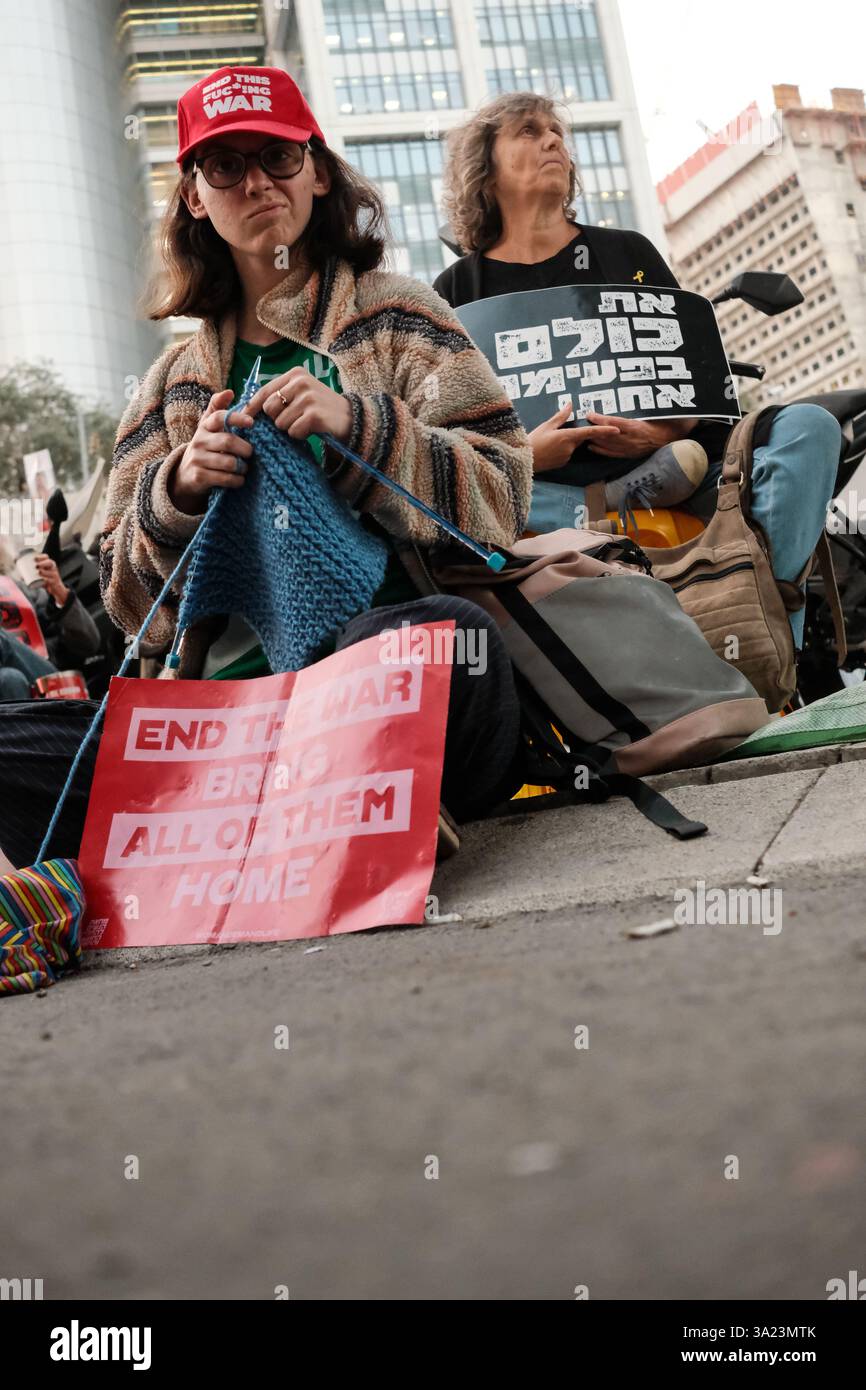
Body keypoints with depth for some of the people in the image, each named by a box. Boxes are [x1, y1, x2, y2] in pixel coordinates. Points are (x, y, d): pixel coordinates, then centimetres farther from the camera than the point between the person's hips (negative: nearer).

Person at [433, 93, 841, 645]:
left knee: (811, 424, -21)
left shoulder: (628, 252, 19)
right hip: (548, 490, -2)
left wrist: (670, 429, -11)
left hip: (669, 458, 3)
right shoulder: (459, 288, 13)